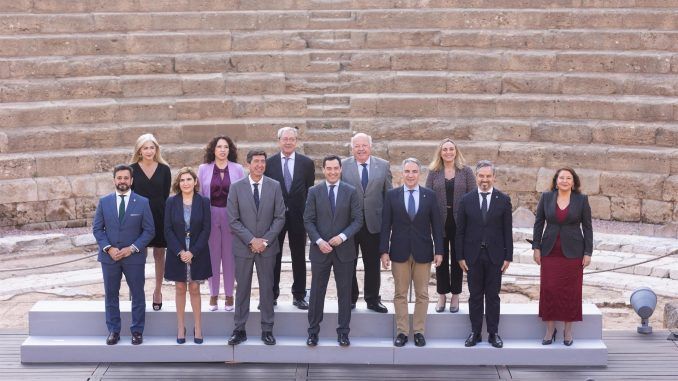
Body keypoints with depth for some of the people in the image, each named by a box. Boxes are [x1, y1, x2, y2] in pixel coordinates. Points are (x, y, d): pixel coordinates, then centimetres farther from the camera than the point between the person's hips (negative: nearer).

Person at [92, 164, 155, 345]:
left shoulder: (142, 202, -2)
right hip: (109, 256, 2)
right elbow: (97, 228, 3)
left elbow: (149, 230, -3)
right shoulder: (104, 202, 3)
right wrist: (108, 248, -11)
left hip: (134, 257, -1)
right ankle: (113, 331, 19)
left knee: (138, 295, 5)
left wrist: (132, 248, -13)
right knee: (111, 295, 8)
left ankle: (137, 331, 16)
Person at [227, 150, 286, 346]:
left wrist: (265, 240, -10)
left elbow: (280, 217, 0)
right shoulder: (236, 187, -2)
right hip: (243, 247, -1)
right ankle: (239, 330, 13)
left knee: (267, 288, 6)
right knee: (242, 289, 5)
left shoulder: (274, 186, 0)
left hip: (267, 247, 1)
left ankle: (267, 330, 14)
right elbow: (233, 220, -5)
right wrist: (252, 240, -13)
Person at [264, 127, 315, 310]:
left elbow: (311, 191, 3)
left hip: (298, 216, 0)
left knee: (299, 257, 7)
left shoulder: (307, 163, 2)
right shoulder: (269, 163, 1)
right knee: (273, 256, 6)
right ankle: (271, 294, 15)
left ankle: (299, 296, 16)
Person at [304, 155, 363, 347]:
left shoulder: (351, 192, 1)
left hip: (344, 250, 0)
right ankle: (313, 331, 14)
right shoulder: (314, 192, 1)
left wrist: (342, 236, -15)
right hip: (320, 249, 0)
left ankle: (343, 333, 14)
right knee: (317, 292, 5)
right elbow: (308, 220, 0)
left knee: (344, 292, 5)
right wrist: (319, 241, -13)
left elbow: (358, 220, -1)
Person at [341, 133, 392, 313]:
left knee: (373, 264, 9)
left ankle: (372, 299, 21)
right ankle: (350, 298, 22)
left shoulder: (383, 166, 3)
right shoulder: (343, 166, -1)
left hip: (374, 222, 1)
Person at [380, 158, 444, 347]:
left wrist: (439, 250, -2)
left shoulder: (430, 195, 2)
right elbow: (386, 225, 1)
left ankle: (419, 331, 14)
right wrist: (384, 251, -5)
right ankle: (402, 331, 13)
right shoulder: (392, 195, 1)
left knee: (422, 294, 5)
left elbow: (436, 225, 3)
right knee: (400, 294, 5)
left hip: (423, 251, 0)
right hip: (400, 251, 0)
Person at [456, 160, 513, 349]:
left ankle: (493, 333, 14)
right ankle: (475, 332, 16)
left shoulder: (503, 200, 1)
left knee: (493, 296, 6)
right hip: (473, 255, 1)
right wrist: (460, 256, -2)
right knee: (475, 296, 7)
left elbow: (507, 231, 1)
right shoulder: (466, 200, 1)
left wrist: (508, 256, -2)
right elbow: (460, 231, 3)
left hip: (494, 256, 0)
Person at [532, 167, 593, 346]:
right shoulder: (546, 197, 3)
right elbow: (538, 223, 5)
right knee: (548, 289, 0)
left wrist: (588, 253, -3)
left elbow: (587, 227, 1)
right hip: (550, 252, 1)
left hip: (572, 252, -1)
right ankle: (550, 329, 10)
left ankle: (568, 330, 14)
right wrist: (536, 247, 0)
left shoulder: (581, 200, 0)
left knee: (570, 290, 3)